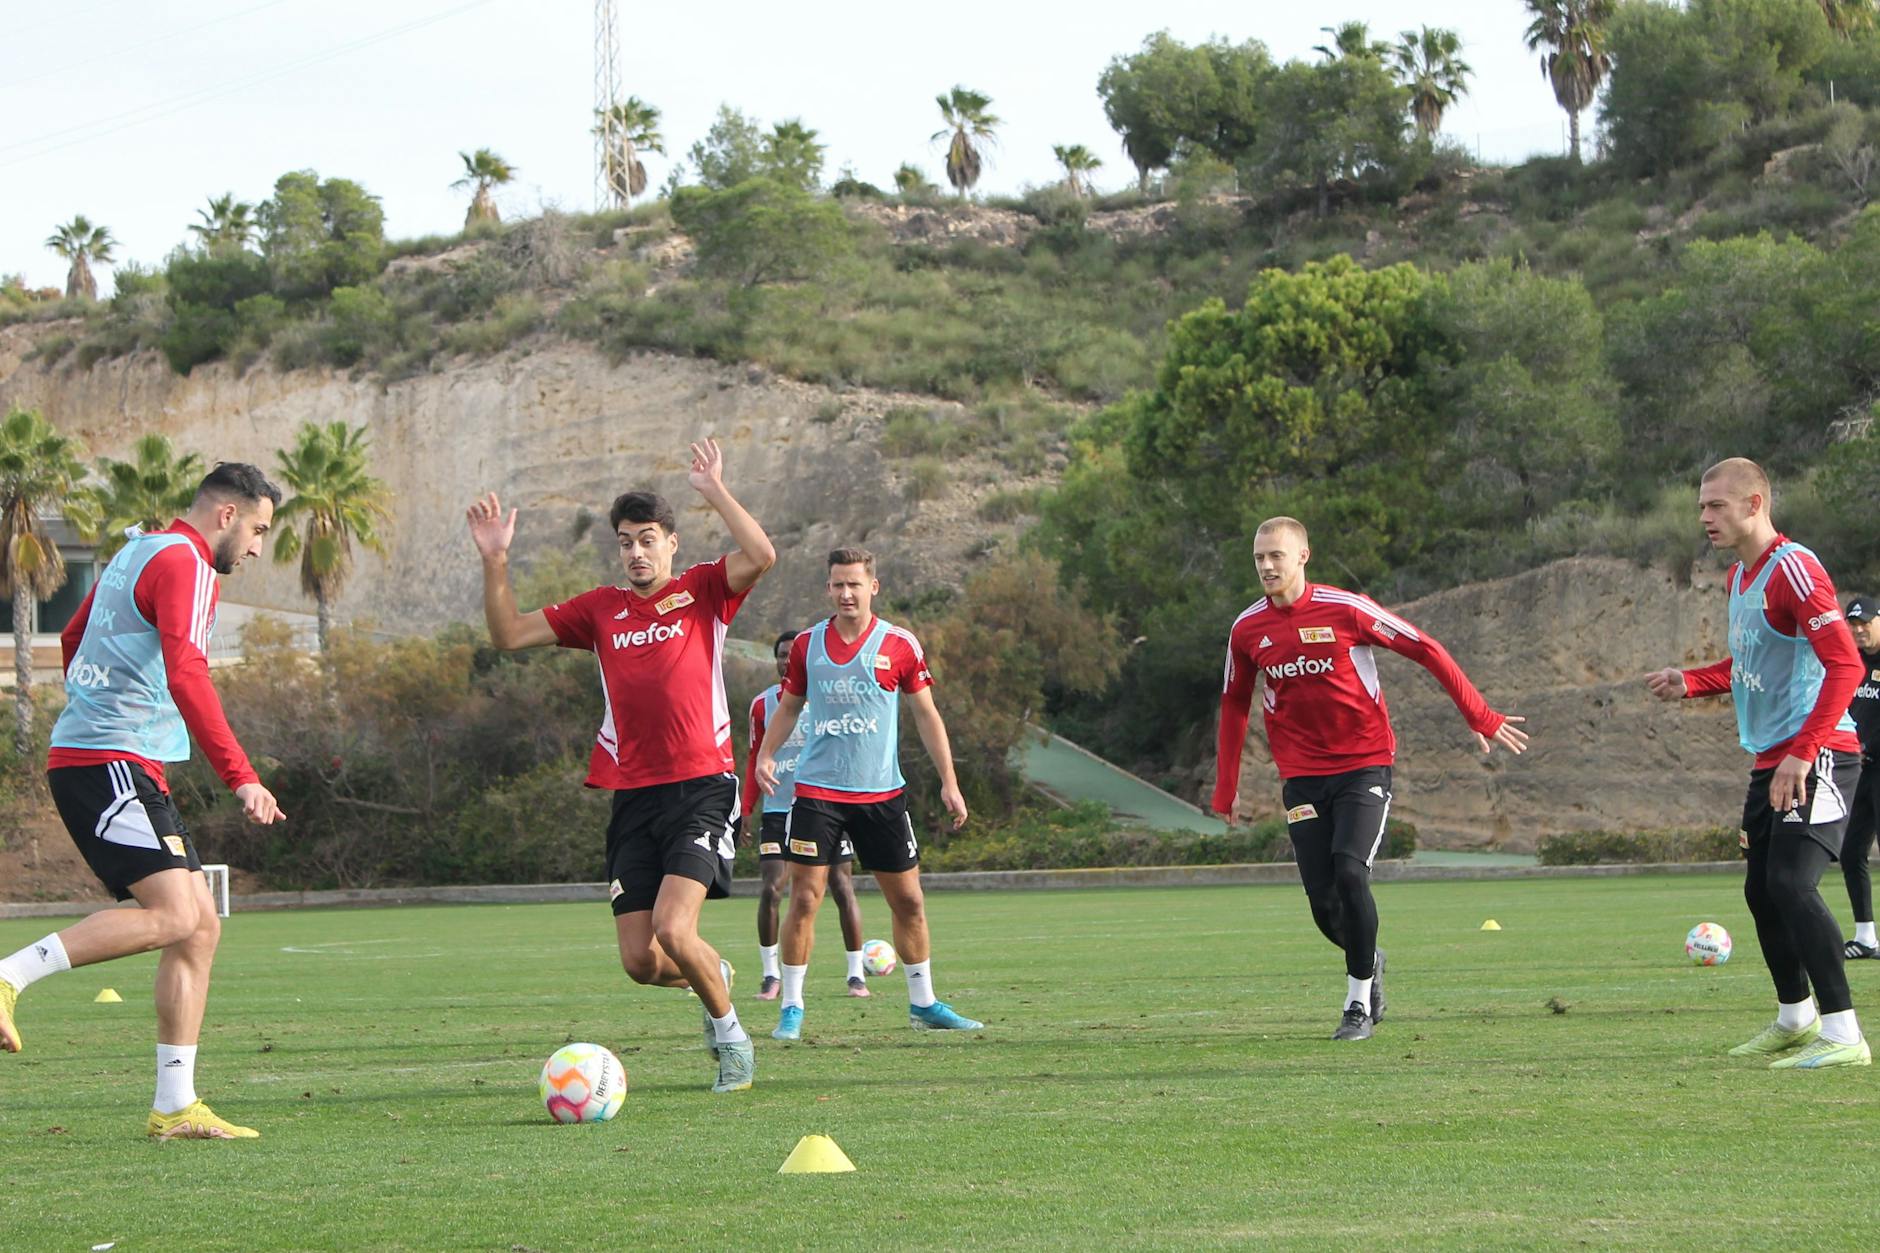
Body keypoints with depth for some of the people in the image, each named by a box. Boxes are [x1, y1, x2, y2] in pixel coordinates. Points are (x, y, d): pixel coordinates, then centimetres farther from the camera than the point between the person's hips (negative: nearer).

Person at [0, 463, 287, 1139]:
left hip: (83, 759, 10)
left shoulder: (138, 552, 21)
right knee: (173, 916, -22)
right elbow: (186, 678, -23)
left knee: (200, 925, 6)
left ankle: (175, 1108, 5)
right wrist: (241, 778, -24)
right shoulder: (184, 564, -9)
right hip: (111, 765, -10)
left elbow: (72, 637, 35)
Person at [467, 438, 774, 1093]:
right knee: (640, 960, -1)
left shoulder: (703, 591, 4)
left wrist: (715, 491, -13)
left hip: (701, 786, -4)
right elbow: (509, 634, 14)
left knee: (673, 931, -21)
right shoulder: (600, 609, 14)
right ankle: (714, 977, 33)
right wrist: (495, 563, 2)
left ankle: (729, 1033, 5)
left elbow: (761, 557, -16)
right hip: (632, 795, 4)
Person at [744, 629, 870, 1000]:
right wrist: (747, 808, 7)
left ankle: (857, 974, 9)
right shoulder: (763, 704, 8)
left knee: (843, 889, -1)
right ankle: (771, 974, 0)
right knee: (770, 890, -10)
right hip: (778, 810, 1)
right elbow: (755, 758, 14)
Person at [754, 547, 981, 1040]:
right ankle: (791, 1008, 1)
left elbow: (926, 713, 5)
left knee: (908, 901, 5)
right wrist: (765, 755, -1)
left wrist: (949, 781, 1)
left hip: (882, 793, 0)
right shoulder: (807, 645, 4)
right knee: (804, 898, -7)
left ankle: (923, 1003, 18)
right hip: (817, 791, 0)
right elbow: (789, 707, 16)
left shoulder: (899, 645, -1)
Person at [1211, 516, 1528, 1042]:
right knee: (1323, 900, -4)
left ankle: (1359, 1003, -8)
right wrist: (1226, 789, 15)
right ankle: (1368, 962, 30)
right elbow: (1234, 705, 16)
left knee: (1349, 871, -22)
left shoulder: (1344, 610, -11)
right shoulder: (1248, 630, 1)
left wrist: (1480, 718, -4)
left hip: (1364, 766, -3)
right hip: (1302, 776, 3)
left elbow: (1426, 651, -4)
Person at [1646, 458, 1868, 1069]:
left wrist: (1802, 754, -26)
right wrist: (1691, 683, 13)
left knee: (1791, 885, -20)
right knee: (1761, 889, 15)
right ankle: (1794, 1019, 32)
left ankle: (1843, 1035, -18)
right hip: (1770, 760, 10)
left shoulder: (1792, 570, -16)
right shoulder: (1740, 576, 14)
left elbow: (1845, 664, -23)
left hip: (1817, 756, -10)